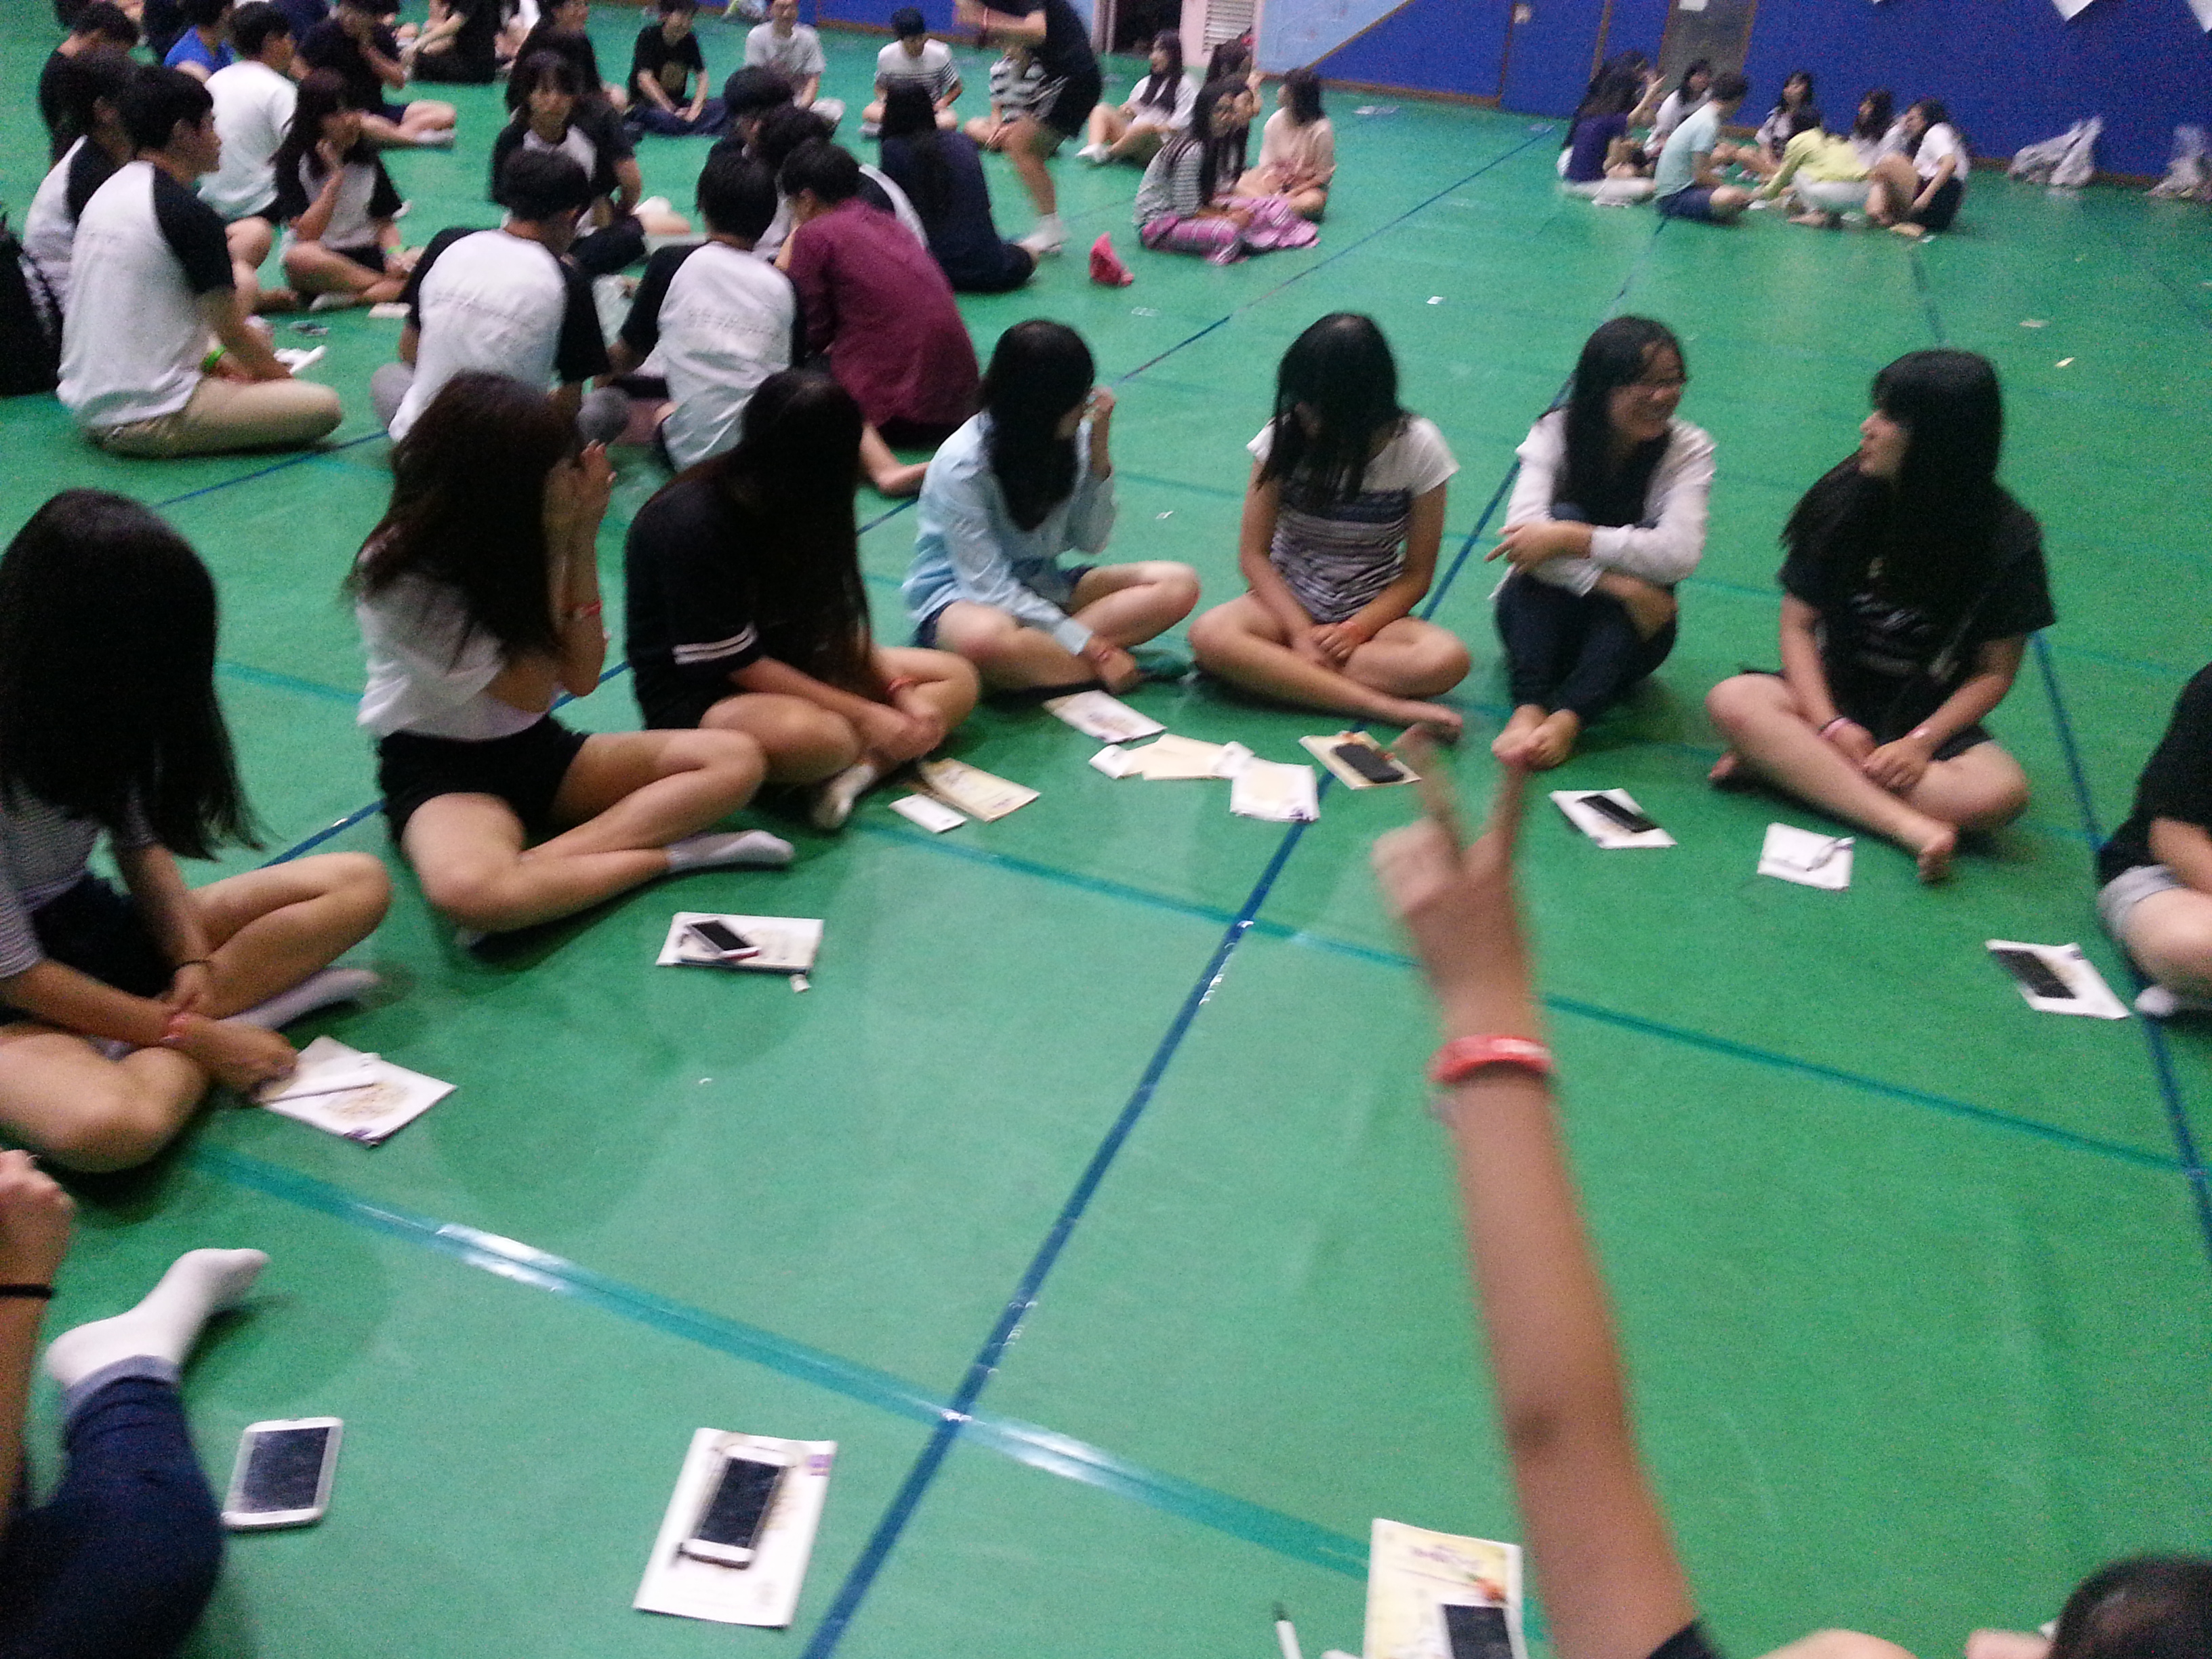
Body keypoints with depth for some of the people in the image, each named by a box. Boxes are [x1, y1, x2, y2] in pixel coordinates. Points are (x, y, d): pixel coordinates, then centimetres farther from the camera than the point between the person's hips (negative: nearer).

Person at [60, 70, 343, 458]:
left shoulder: (105, 194, 12)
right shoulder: (189, 213, -15)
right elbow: (232, 333, -11)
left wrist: (211, 361, 18)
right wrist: (284, 378, 7)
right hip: (149, 417, -10)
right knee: (323, 407, -14)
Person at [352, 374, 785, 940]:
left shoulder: (517, 537, -3)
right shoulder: (400, 577, -18)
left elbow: (582, 676, -5)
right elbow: (529, 693, -17)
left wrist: (581, 542, -15)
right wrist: (553, 550, -21)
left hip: (537, 750, 6)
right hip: (439, 771, -6)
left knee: (735, 759, -13)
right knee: (467, 890, -42)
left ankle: (535, 865, -23)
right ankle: (667, 856, -22)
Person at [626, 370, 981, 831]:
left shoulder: (789, 507, 1)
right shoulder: (692, 524, -22)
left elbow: (837, 623, 5)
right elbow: (737, 662, -21)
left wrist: (898, 691, -10)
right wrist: (865, 714, -20)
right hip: (700, 698, -9)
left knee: (957, 679, -2)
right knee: (814, 736, -42)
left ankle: (854, 771, -24)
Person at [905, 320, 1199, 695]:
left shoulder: (1072, 438, -5)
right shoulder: (963, 465, -21)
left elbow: (1090, 542, 1)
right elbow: (987, 584, -22)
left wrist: (1099, 456, -14)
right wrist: (1091, 648, -26)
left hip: (1038, 587, 7)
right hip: (962, 595, -7)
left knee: (1179, 585, -12)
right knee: (985, 636, -44)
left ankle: (1041, 658, -23)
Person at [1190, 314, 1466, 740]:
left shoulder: (1418, 447, -9)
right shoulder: (1284, 436, -8)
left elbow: (1417, 573, -5)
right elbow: (1253, 554, -8)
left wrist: (1355, 631, -20)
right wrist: (1302, 632, -21)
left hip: (1372, 611, 0)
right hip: (1287, 600, 1)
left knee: (1447, 660, -32)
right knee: (1210, 635, -33)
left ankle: (1273, 672, -23)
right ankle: (1389, 707, -30)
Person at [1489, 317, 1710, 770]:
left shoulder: (1689, 449, -8)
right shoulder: (1556, 432, -10)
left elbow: (1681, 552, -26)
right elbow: (1523, 528, -27)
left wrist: (1570, 538, -33)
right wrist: (1615, 583, -36)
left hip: (1625, 629, 0)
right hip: (1542, 614, 0)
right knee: (1564, 514, -28)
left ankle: (1568, 718, -44)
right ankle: (1528, 708, -41)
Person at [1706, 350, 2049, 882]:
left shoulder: (2008, 536, -8)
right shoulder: (1844, 501, -5)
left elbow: (1994, 671, -5)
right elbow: (1798, 623, -4)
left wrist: (1920, 742, -20)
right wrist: (1830, 724, -18)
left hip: (1930, 714, -1)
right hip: (1833, 694, 1)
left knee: (2000, 794, -32)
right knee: (1733, 701, -31)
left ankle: (1785, 759, -24)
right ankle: (1908, 825, -35)